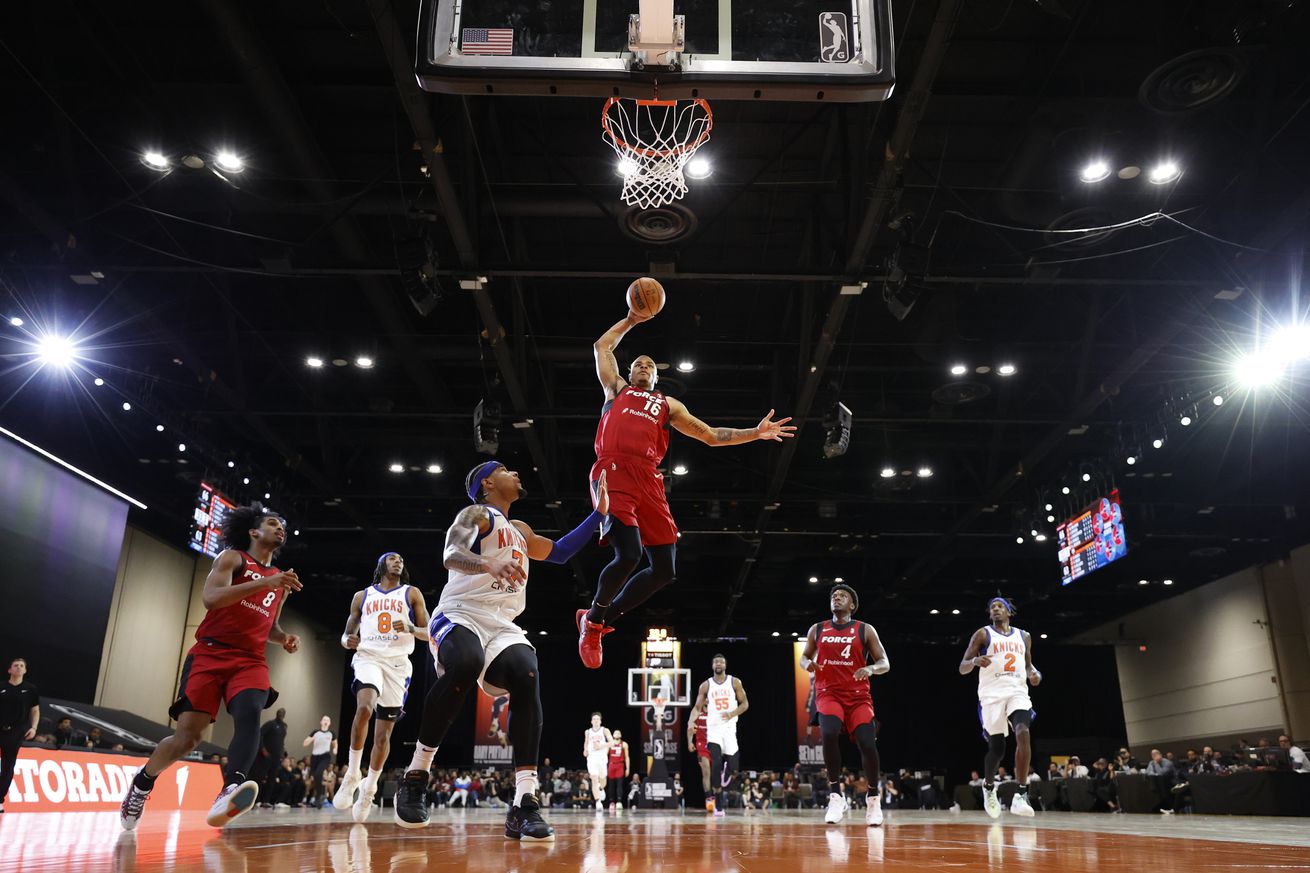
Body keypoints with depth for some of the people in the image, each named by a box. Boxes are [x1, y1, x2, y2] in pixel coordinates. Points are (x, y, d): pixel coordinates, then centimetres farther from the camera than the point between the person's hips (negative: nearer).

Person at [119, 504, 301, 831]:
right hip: (210, 653, -3)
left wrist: (285, 639, 8)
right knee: (187, 737, -6)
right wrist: (264, 583, -26)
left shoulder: (281, 580, 20)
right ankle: (142, 781, 24)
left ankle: (229, 792, -46)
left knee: (249, 714, -28)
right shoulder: (232, 557, 2)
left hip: (251, 660, 4)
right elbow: (210, 597, -17)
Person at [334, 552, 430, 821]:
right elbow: (348, 633, 19)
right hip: (368, 657, -1)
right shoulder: (362, 596, 16)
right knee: (364, 708, -30)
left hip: (398, 663, 1)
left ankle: (368, 791, 19)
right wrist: (347, 640, -6)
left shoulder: (412, 594, 12)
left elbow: (428, 633, 8)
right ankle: (352, 775, -15)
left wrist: (411, 629, -14)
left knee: (384, 733, 2)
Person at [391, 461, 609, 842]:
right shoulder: (476, 514, 1)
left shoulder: (519, 530, 26)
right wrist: (489, 565, -41)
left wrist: (598, 514, 31)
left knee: (527, 678, -24)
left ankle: (524, 804, -28)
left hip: (502, 626, 6)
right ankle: (414, 778, -20)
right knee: (464, 666, -38)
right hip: (460, 615, -6)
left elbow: (558, 553, 37)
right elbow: (451, 554, -19)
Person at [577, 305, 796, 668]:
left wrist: (755, 433, 17)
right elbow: (602, 346, 32)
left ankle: (600, 620, 16)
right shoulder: (616, 388, 27)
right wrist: (631, 320, 33)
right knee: (628, 555, -23)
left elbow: (710, 435, 26)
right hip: (614, 472, -4)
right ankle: (593, 618, 5)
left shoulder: (669, 405, 31)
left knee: (663, 570, -2)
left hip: (648, 480, 4)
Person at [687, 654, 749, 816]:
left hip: (729, 728, 1)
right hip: (713, 729, -1)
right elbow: (697, 708, 6)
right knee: (716, 765, -14)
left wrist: (732, 714, -14)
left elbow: (745, 704, 3)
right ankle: (718, 804, -4)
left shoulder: (735, 682, 2)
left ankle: (723, 790, 36)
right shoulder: (706, 685, 3)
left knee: (732, 767, 1)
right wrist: (691, 721, -13)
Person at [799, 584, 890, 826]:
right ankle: (835, 795, -13)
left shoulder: (865, 630, 3)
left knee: (867, 744, -14)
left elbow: (885, 663, 3)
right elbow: (804, 657, 16)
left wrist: (870, 669, -20)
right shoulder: (817, 629, 9)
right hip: (828, 693, 0)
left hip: (858, 696, 0)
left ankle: (873, 799, 11)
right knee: (829, 735, -28)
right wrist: (808, 664, -8)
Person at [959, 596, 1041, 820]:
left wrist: (1034, 673, 3)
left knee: (1023, 734, -24)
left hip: (1017, 692, 2)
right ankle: (989, 788, 31)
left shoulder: (1024, 636, 14)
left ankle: (1021, 795, -22)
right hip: (992, 695, -2)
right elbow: (962, 669, -1)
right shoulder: (982, 634, 3)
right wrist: (975, 661, -24)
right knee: (996, 748, 1)